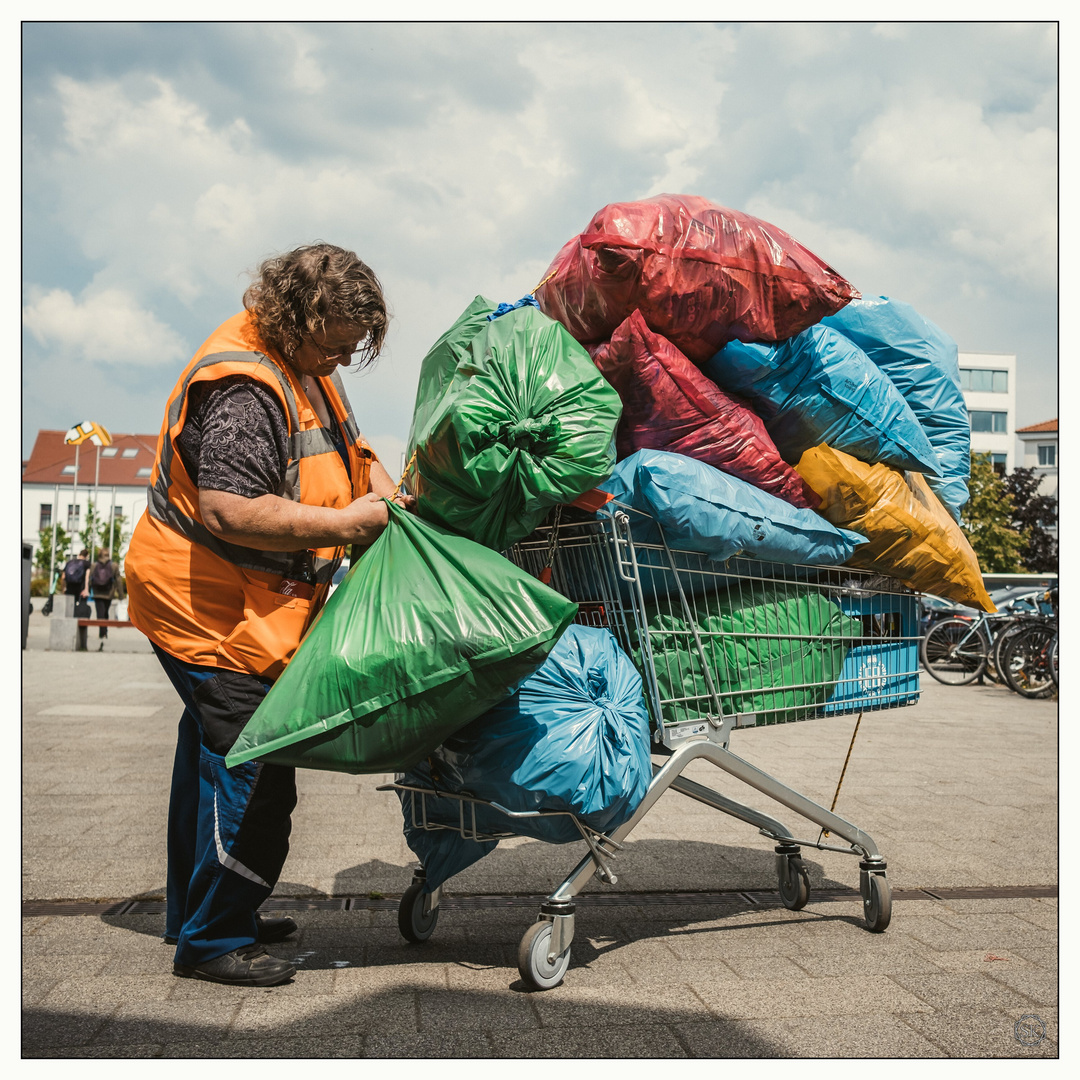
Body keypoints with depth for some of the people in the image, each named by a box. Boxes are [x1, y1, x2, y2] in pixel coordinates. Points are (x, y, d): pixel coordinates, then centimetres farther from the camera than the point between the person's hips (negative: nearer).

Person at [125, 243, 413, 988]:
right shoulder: (242, 386, -25)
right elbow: (229, 510, -32)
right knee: (250, 770, -7)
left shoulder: (302, 365, 9)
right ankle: (213, 941, 8)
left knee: (214, 755, 19)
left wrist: (385, 490, 3)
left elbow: (347, 441, 22)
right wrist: (347, 523, -26)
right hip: (212, 610, -11)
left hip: (248, 605, 11)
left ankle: (196, 917, 35)